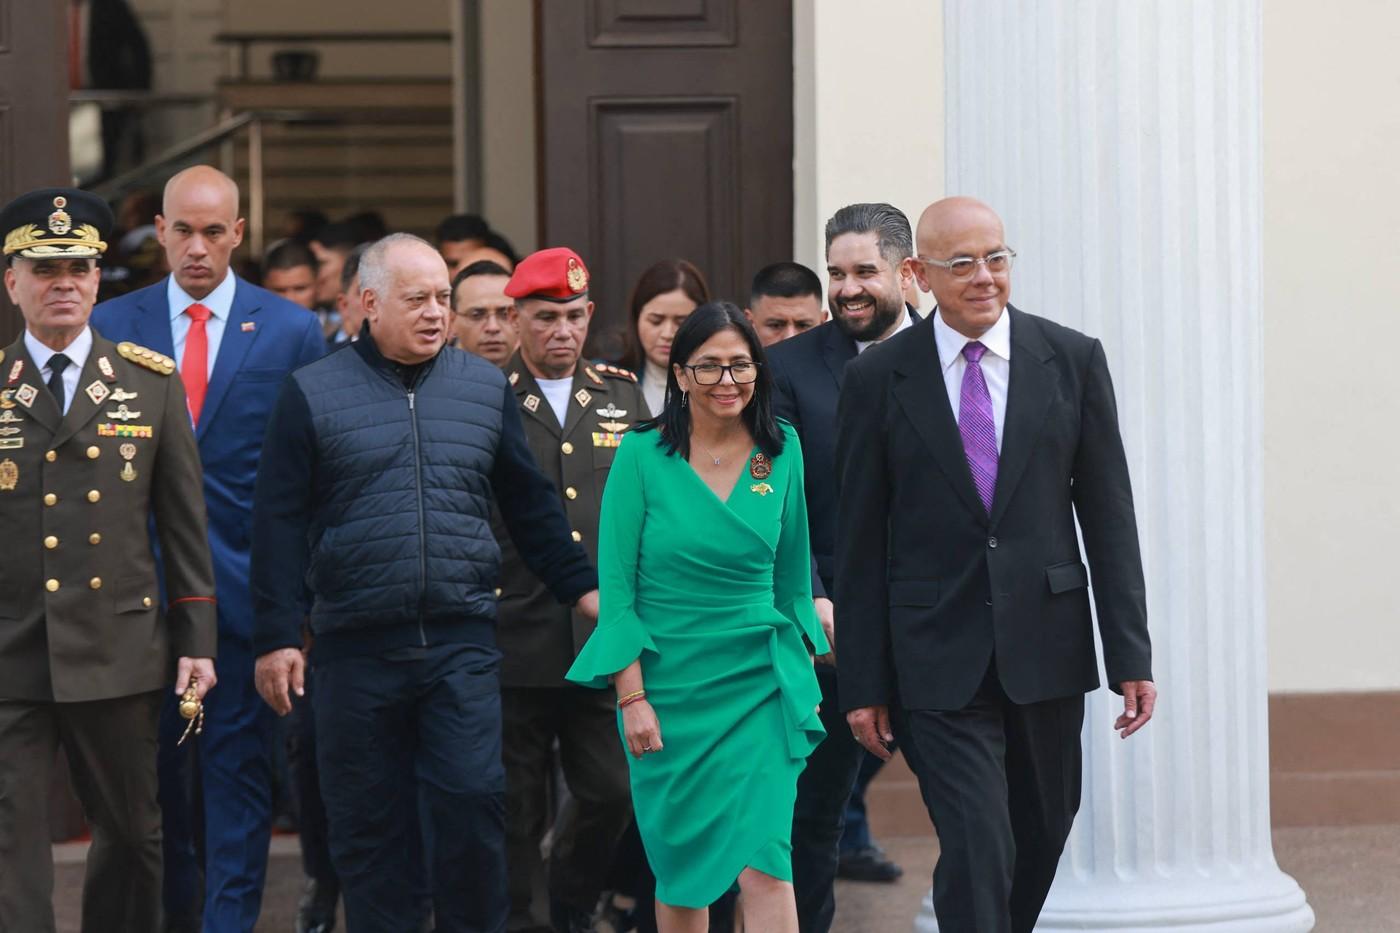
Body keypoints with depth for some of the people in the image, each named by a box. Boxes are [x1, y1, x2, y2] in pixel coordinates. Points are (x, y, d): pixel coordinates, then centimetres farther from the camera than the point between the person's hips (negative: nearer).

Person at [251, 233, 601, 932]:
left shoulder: (486, 387, 9)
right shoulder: (312, 394, 2)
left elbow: (529, 502, 16)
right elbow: (279, 522, -1)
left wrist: (581, 586, 11)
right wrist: (276, 638, -6)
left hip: (461, 639, 1)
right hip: (355, 649, -1)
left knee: (473, 802, -7)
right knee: (366, 822, 5)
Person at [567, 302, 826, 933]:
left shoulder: (781, 450, 3)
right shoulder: (642, 454, -7)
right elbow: (616, 584, -6)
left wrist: (805, 676, 14)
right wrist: (632, 696, -11)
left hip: (760, 683, 1)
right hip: (669, 684, -1)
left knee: (764, 862, -11)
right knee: (680, 860, 9)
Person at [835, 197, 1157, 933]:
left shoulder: (1072, 360, 2)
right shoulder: (877, 378, -2)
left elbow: (1108, 515, 3)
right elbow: (860, 541, 1)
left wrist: (1131, 654, -2)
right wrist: (863, 683, -1)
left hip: (1047, 645, 3)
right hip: (939, 659, -3)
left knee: (1040, 844, 14)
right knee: (977, 848, -12)